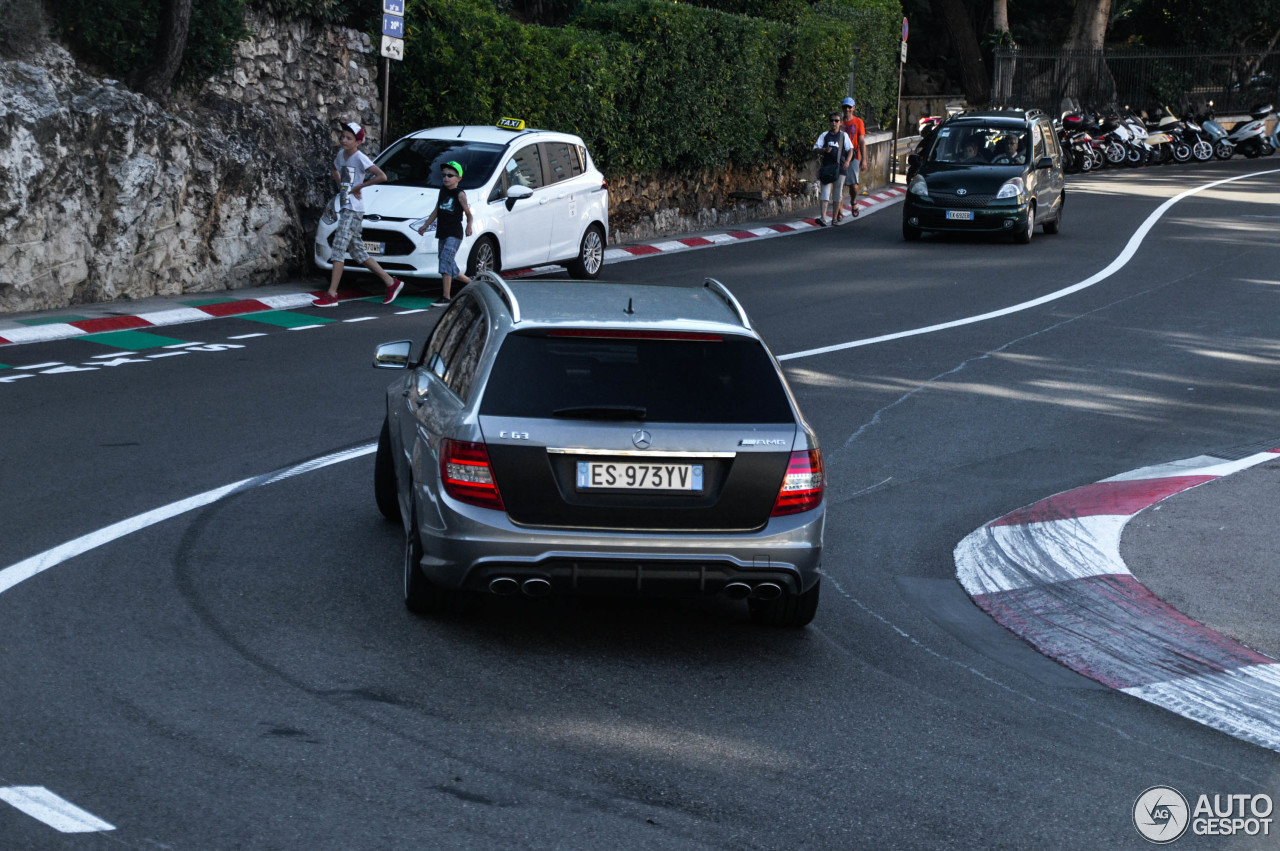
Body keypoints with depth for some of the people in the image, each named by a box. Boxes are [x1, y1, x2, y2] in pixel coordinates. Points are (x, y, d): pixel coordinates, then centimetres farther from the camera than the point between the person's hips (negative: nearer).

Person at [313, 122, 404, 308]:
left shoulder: (360, 158, -13)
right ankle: (391, 282, 18)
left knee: (338, 248, -13)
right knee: (357, 252, 11)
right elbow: (335, 170, 33)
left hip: (353, 209, -9)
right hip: (344, 207, 9)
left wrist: (359, 186, -15)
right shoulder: (341, 155, 10)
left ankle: (332, 295, -12)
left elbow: (382, 176, -21)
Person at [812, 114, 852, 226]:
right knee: (825, 192, -9)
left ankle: (834, 218, 17)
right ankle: (823, 218, -18)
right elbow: (815, 148, 4)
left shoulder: (843, 135, 8)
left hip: (840, 167, 1)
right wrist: (824, 150, -17)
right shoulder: (825, 135, 8)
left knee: (837, 194, 6)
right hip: (827, 166, -1)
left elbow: (850, 149, 2)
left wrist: (847, 160, -16)